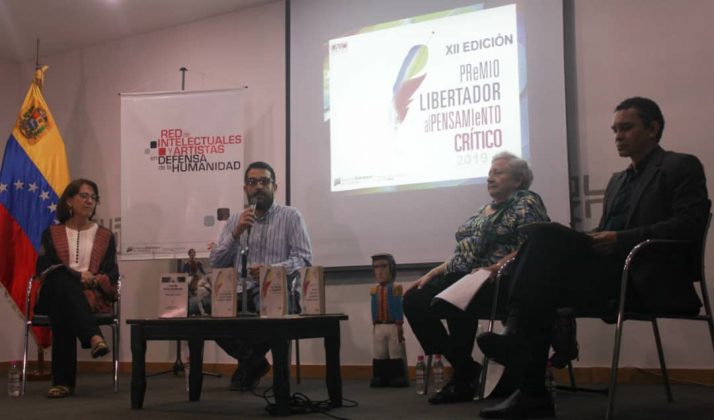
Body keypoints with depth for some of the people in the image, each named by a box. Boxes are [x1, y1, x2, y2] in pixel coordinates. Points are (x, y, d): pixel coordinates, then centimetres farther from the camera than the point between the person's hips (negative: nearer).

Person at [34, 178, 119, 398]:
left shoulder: (105, 236, 18)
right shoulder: (52, 234, 17)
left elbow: (112, 276, 8)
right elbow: (43, 268, 1)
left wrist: (94, 280, -16)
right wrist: (78, 276, -15)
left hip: (93, 297, 1)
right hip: (56, 294, 0)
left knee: (62, 309, -38)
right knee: (63, 280, -41)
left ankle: (63, 380, -46)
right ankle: (94, 337, -58)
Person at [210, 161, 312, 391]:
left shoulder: (290, 216, 5)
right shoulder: (234, 220, 15)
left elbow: (304, 258, -4)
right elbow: (215, 263, 7)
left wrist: (272, 269, -21)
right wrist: (237, 232, -8)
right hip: (241, 292, 3)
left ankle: (249, 363, 2)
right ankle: (254, 361, 2)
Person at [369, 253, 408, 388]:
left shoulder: (395, 288, -5)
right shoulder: (374, 290, 7)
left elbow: (399, 308, -6)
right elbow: (374, 309, 11)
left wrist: (400, 326, -9)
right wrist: (374, 325, 9)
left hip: (393, 326, -4)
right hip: (379, 327, 4)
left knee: (396, 354, 0)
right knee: (379, 355, 7)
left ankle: (398, 378, 4)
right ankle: (380, 378, 13)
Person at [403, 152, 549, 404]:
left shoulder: (526, 203, 0)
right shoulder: (485, 210, 24)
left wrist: (494, 268, -26)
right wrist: (433, 273, 11)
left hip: (495, 282, -9)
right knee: (413, 300, -10)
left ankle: (466, 376, -15)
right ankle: (465, 372, -8)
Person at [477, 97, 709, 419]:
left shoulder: (682, 167, 5)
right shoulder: (617, 180, 28)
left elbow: (690, 224, -9)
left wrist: (621, 240, -18)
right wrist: (593, 242, 0)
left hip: (647, 280, -7)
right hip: (609, 274, 7)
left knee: (546, 236, -25)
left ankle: (517, 332, -32)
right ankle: (534, 392, -19)